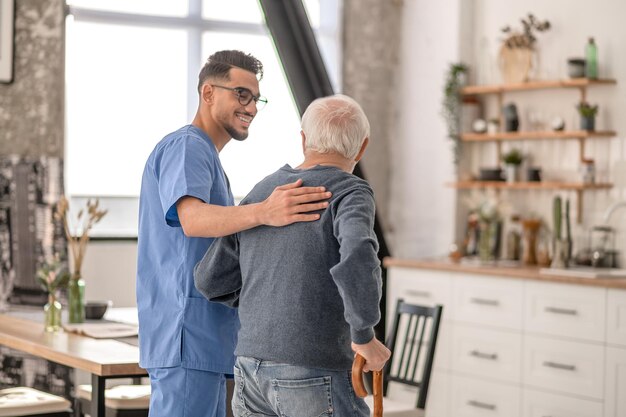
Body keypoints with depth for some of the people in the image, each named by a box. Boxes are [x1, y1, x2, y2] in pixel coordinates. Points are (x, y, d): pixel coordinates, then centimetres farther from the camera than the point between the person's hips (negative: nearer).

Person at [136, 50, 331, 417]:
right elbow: (192, 219, -29)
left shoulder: (205, 156, 25)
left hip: (208, 338, 11)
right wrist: (263, 213, -45)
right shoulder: (186, 147, -8)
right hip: (188, 335, -11)